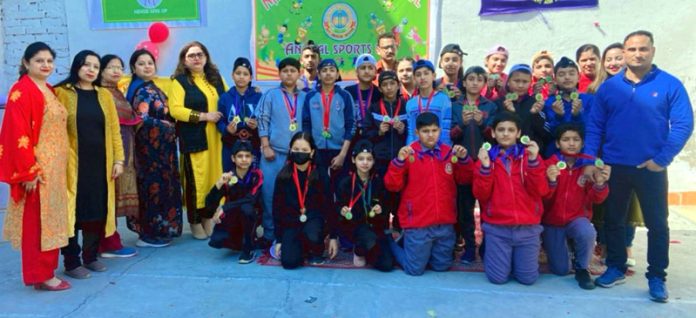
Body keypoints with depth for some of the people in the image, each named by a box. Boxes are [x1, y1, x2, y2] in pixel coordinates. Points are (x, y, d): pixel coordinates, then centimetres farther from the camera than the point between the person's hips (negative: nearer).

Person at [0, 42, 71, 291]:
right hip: (36, 167, -8)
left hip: (55, 166, 8)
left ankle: (46, 269, 23)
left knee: (50, 218, 13)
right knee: (37, 220, -1)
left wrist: (60, 165, 13)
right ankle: (41, 275, 8)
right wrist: (28, 170, -20)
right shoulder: (21, 91, -12)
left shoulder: (50, 91, 14)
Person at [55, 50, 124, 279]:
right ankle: (71, 262, 10)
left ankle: (91, 256, 22)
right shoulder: (62, 93, 0)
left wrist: (118, 159, 2)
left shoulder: (104, 95, 11)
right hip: (73, 163, -4)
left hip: (100, 163, 4)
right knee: (74, 210, 0)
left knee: (98, 209, 8)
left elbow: (114, 129, 8)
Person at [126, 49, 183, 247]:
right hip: (151, 145, -9)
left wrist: (168, 127, 2)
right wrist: (165, 125, -11)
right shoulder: (142, 90, -12)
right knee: (155, 185, -4)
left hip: (160, 144, 9)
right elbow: (142, 119, -22)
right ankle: (150, 234, 5)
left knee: (159, 184, 12)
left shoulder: (153, 87, 15)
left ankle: (156, 230, 21)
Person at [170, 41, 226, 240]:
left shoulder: (216, 77, 14)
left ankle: (209, 218, 16)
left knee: (215, 176, 3)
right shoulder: (180, 81, -1)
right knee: (195, 178, -3)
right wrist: (204, 116, -14)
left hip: (216, 137, 4)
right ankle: (195, 221, 10)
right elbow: (175, 110, -11)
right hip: (193, 138, -4)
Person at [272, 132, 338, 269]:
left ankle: (316, 252, 1)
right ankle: (300, 247, 16)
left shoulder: (320, 174, -6)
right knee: (289, 262, -20)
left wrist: (333, 236, -5)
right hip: (291, 222, 1)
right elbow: (277, 208, 0)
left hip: (314, 218, 0)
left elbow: (329, 206, -3)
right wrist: (278, 240, -1)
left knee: (312, 236, -36)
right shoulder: (283, 176, -5)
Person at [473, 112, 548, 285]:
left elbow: (540, 191, -7)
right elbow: (480, 195, -5)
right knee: (498, 277, -6)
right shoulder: (486, 157, 4)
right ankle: (490, 254, 25)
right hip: (497, 228, 0)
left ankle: (517, 257, 29)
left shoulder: (530, 155, 4)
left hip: (527, 227, 1)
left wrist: (533, 161, -18)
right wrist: (485, 167, -18)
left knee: (528, 278, -2)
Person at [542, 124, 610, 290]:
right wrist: (551, 182, -34)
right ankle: (566, 245, 33)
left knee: (588, 233, -35)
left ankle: (582, 269, -5)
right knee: (560, 270, -2)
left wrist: (600, 183, -30)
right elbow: (542, 197, -15)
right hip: (552, 222, 0)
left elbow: (596, 199, -9)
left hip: (577, 218, 0)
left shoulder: (589, 165, -6)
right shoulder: (549, 164, -9)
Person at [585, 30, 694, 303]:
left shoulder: (670, 84, -4)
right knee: (613, 220, 12)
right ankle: (616, 268, 29)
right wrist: (590, 160, -6)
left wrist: (663, 159, -14)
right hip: (614, 166, 2)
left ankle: (657, 277, 20)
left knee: (657, 224, 6)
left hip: (651, 168, -2)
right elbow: (594, 126, 2)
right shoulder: (609, 87, 2)